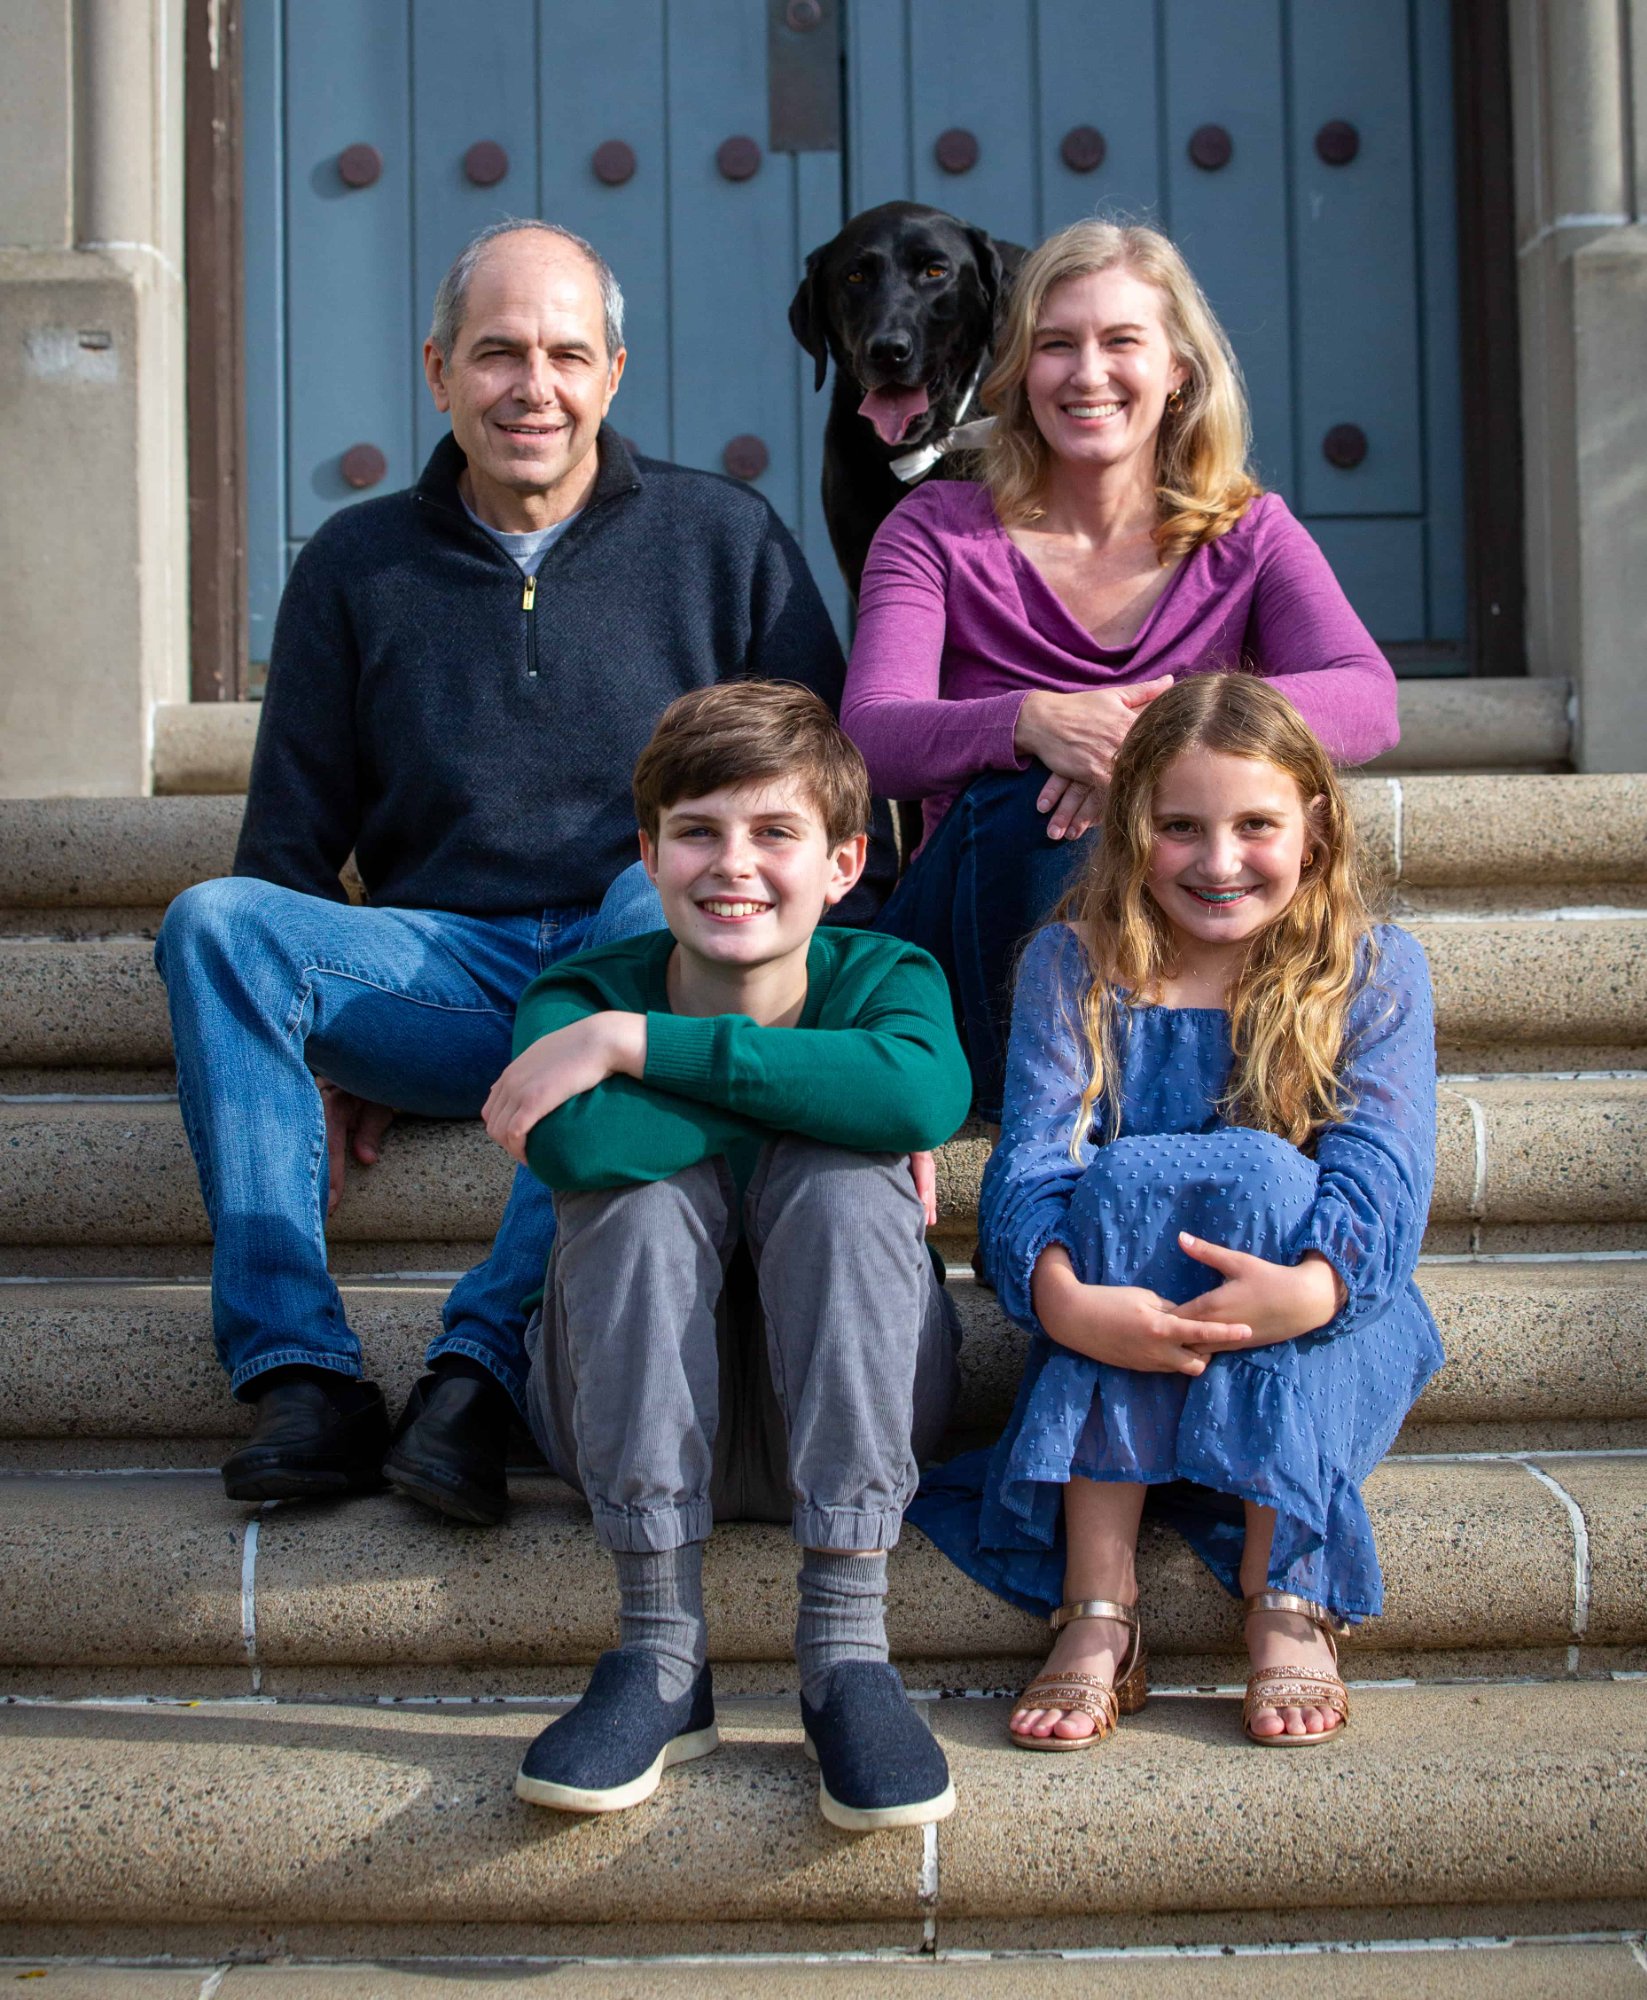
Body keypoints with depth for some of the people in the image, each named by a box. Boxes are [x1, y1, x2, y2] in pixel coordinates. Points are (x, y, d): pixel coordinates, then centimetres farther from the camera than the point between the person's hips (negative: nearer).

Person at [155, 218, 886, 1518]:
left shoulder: (723, 537, 8)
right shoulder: (357, 565, 12)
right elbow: (290, 846, 14)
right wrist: (320, 1043, 1)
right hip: (447, 978, 2)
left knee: (668, 891, -36)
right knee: (214, 920, -24)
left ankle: (481, 1364, -37)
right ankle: (301, 1377, -29)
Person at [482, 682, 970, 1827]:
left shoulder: (883, 977, -9)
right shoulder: (583, 996, -10)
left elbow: (926, 1092, -37)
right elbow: (575, 1145, -36)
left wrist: (635, 1042, -33)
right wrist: (822, 1101, -27)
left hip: (849, 1420, 0)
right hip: (638, 1424, 0)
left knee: (844, 1181, -27)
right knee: (645, 1187, -27)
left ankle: (849, 1649, -28)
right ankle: (661, 1657, -26)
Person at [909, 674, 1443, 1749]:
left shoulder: (1375, 969, 1)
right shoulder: (1073, 965, 2)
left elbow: (1381, 1169, -14)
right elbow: (1032, 1162, -12)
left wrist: (1315, 1285, -37)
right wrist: (1066, 1298, -35)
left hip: (1322, 1347, 0)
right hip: (1116, 1346, 1)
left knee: (1258, 1170, -28)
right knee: (1126, 1177, -28)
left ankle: (1289, 1603, -30)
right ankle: (1098, 1614, -33)